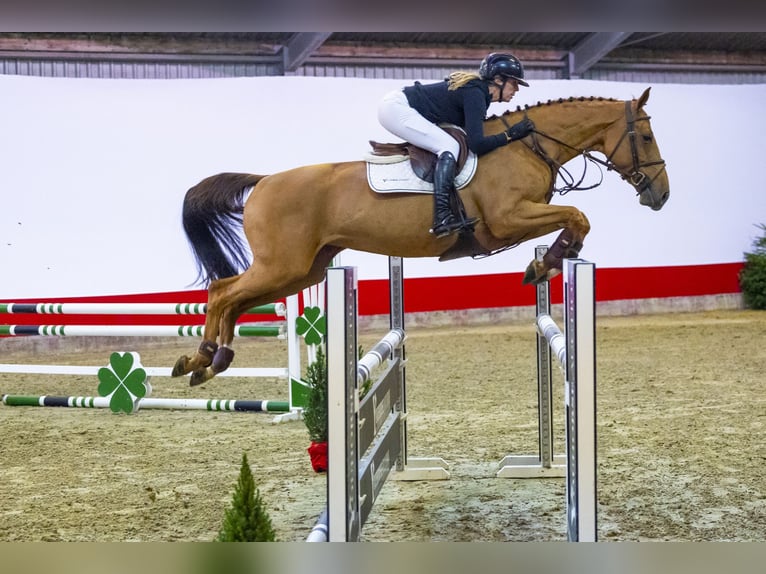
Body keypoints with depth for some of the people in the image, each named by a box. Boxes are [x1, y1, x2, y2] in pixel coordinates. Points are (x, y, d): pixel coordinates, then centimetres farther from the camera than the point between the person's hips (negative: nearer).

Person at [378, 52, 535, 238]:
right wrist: (511, 134, -17)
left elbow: (471, 136, 19)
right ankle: (442, 218, -31)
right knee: (449, 146, -19)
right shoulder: (475, 94, -18)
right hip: (396, 107, -11)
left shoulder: (476, 89, 11)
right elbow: (476, 145, -25)